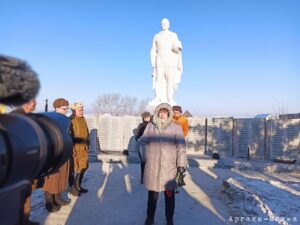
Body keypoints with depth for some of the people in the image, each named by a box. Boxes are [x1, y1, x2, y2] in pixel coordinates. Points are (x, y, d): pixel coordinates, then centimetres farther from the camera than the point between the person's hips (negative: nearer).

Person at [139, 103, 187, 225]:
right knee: (152, 194, 16)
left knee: (169, 195, 14)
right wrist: (145, 158, 5)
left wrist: (181, 167, -10)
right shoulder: (150, 126, 0)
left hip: (169, 168, -1)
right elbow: (143, 142, 12)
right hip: (152, 167, 1)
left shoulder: (176, 128, -6)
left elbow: (181, 148, -6)